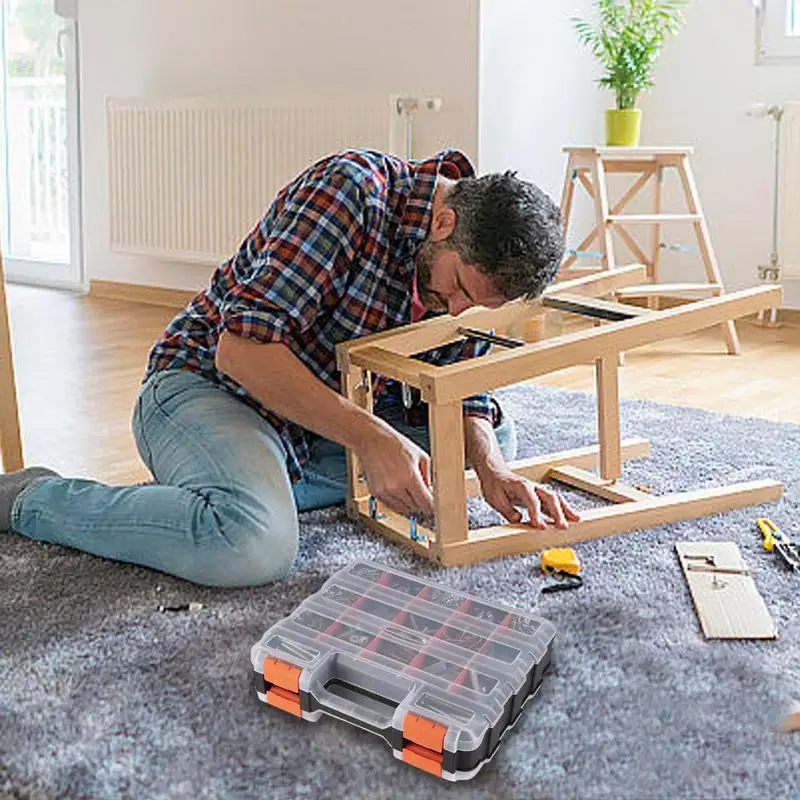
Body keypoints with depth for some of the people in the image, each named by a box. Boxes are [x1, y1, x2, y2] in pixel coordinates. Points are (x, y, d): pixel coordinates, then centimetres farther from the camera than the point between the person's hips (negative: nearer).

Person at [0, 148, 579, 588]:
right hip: (206, 386, -8)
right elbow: (241, 348, -31)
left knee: (497, 436, 4)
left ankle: (265, 484, -2)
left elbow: (462, 393, 5)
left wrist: (492, 471, -16)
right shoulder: (353, 186, -26)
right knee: (255, 544, -37)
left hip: (325, 423, 8)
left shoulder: (470, 264, -2)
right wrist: (370, 436, -34)